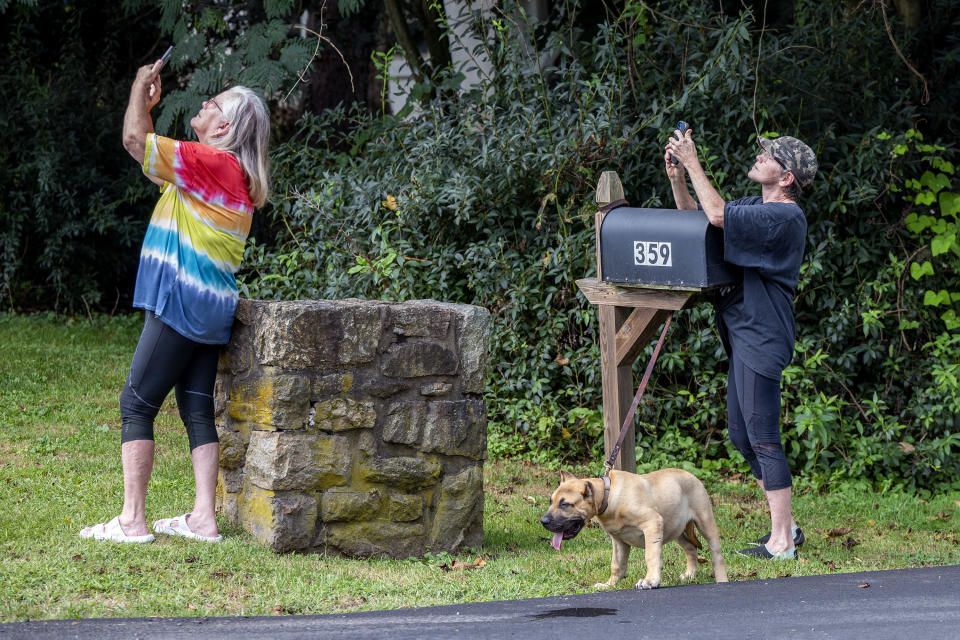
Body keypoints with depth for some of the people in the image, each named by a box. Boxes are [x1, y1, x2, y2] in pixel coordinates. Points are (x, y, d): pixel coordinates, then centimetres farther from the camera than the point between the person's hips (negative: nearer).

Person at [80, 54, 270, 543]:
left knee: (137, 405, -5)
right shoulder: (227, 171, 16)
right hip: (209, 309, 10)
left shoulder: (212, 163, -13)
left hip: (182, 303, -10)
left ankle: (132, 520, -6)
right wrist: (149, 105, 25)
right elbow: (152, 155, 30)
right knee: (197, 410, 8)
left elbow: (134, 141, -14)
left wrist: (139, 92, 1)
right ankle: (203, 517, 6)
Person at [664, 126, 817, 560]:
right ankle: (786, 525, 21)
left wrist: (692, 161, -17)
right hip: (743, 336, 10)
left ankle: (781, 542, -5)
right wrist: (677, 176, 5)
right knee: (742, 437, 14)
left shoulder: (785, 218, -16)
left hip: (761, 337, -10)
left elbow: (718, 216, -26)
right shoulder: (758, 207, 15)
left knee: (763, 438, -8)